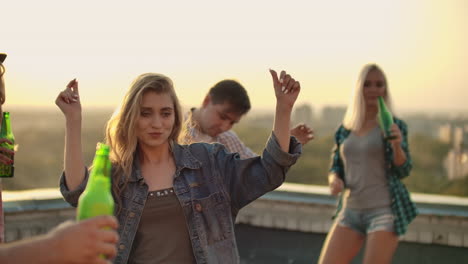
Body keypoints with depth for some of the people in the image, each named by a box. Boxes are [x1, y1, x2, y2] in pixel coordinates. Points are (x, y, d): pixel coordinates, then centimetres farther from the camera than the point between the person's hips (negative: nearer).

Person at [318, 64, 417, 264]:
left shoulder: (394, 126, -2)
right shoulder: (344, 130, 8)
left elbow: (403, 170, -5)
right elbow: (336, 169, 14)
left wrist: (397, 145, -25)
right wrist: (335, 180, -10)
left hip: (384, 210, -4)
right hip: (351, 211, 4)